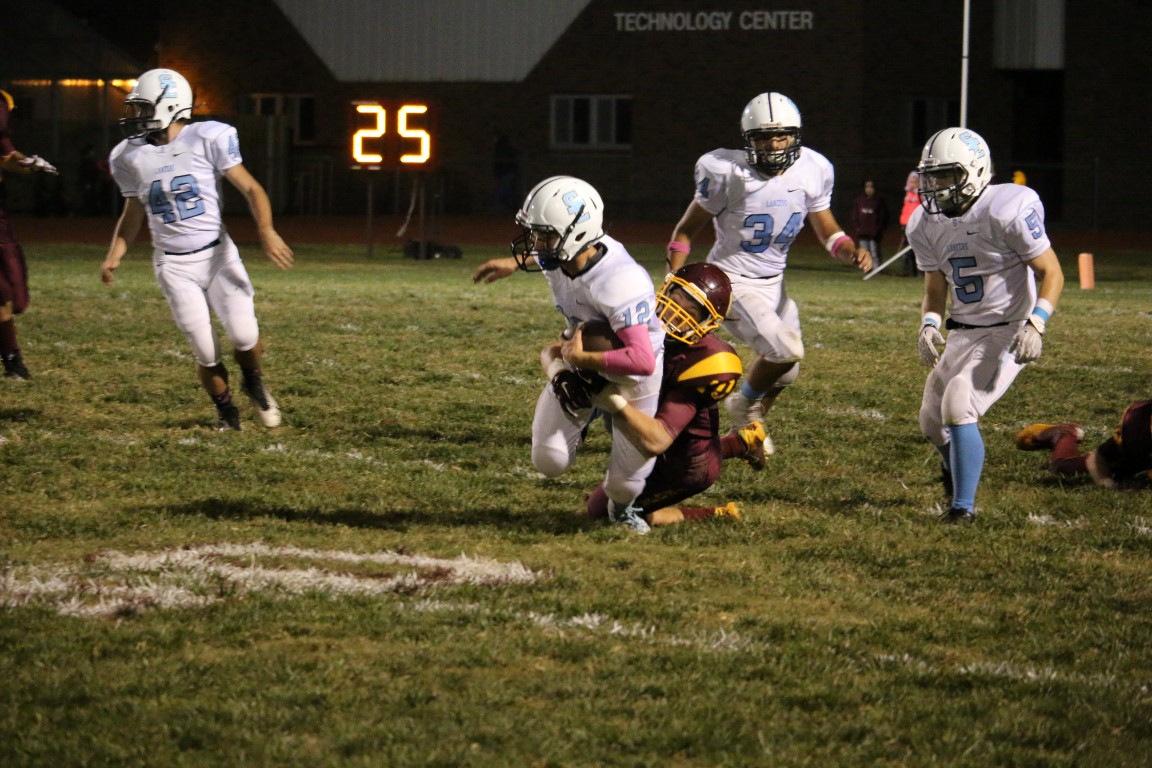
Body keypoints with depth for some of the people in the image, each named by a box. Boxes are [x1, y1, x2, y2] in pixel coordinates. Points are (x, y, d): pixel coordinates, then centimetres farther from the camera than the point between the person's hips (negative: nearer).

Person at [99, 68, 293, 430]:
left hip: (218, 254, -1)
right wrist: (115, 254, 2)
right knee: (207, 355, -6)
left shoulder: (207, 139, -9)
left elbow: (250, 189, -6)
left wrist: (266, 231, -21)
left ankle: (254, 383, 21)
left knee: (245, 337, -14)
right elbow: (133, 213, 16)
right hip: (174, 266, 1)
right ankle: (226, 411, 22)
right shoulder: (130, 156, 2)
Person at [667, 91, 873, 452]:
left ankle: (751, 423, 42)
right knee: (787, 351, -21)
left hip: (773, 283, 6)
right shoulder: (729, 174, -20)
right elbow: (687, 230, -10)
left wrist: (851, 252, -17)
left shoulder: (811, 172, -7)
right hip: (733, 283, -6)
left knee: (784, 372, 13)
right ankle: (744, 403, 9)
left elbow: (828, 230, 5)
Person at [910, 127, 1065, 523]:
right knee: (932, 420, 14)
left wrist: (1035, 325, -28)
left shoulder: (1007, 211, -20)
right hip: (963, 333, 8)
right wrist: (929, 325, -8)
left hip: (1008, 332, -8)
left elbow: (1052, 273, -15)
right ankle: (958, 478, 43)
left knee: (958, 408, -21)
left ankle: (963, 506, -12)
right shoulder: (927, 224, 1)